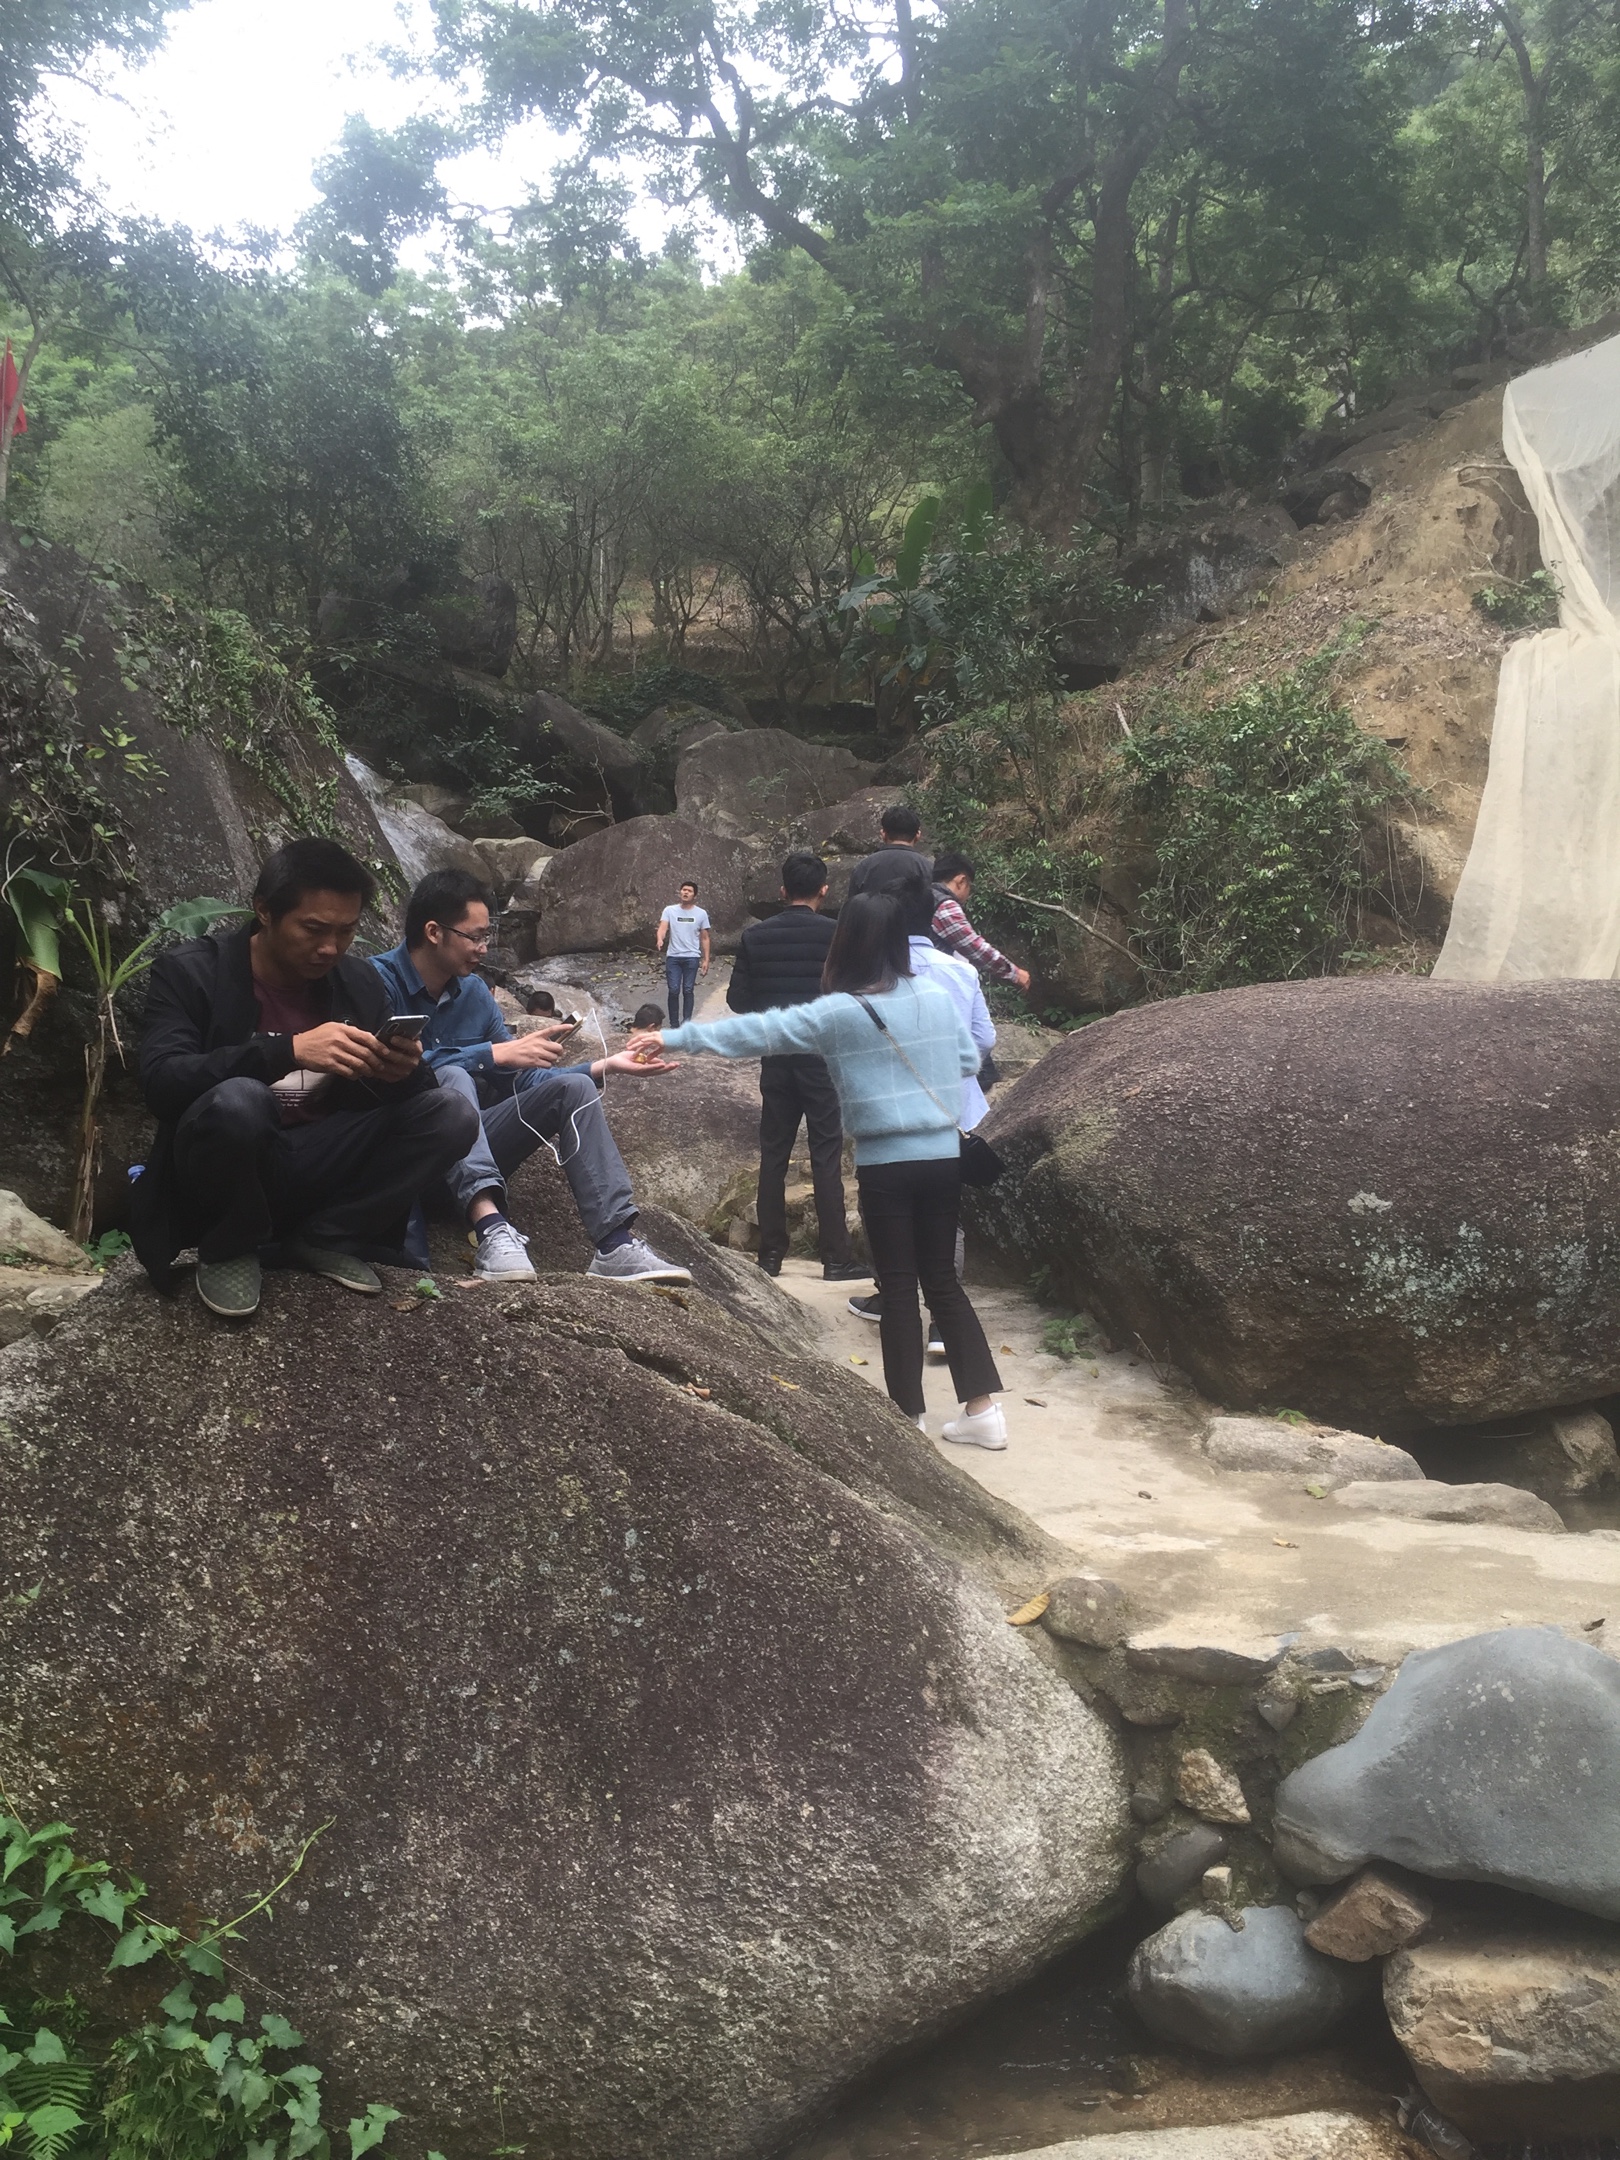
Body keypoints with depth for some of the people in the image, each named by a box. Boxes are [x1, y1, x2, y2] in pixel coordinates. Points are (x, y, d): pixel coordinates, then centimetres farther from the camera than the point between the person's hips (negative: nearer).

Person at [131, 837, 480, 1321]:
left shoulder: (358, 983, 4)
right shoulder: (190, 971, -10)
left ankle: (322, 1237, -2)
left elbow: (383, 1096, 4)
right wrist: (290, 1050, -37)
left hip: (319, 1166, 4)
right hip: (228, 1172, -4)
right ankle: (229, 1249, -9)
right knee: (237, 1099, -37)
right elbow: (161, 1084, -25)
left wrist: (401, 1072, -23)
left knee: (452, 1117, -14)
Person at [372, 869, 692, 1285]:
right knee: (453, 1078, -32)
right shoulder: (379, 980, -13)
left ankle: (616, 1245, -23)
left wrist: (605, 1067, 2)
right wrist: (495, 1053, -25)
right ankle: (490, 1228, -52)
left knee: (572, 1088, -7)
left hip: (470, 1149, 7)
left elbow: (523, 1080, 11)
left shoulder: (473, 991, 8)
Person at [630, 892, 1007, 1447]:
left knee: (898, 1287, 5)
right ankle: (982, 1408, 14)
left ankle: (909, 1415, 11)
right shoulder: (937, 996, 1)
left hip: (886, 1163, -4)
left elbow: (757, 1031, -7)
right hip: (943, 1155, 4)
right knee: (942, 1279, 14)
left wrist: (674, 1037, -1)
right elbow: (969, 1061, 12)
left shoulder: (838, 1012, -11)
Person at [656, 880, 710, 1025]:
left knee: (688, 991, 2)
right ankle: (674, 1024, 7)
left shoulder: (701, 914, 4)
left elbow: (704, 939, 8)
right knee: (673, 990, -2)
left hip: (692, 958, 0)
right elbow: (662, 928, -11)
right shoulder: (670, 910, 1)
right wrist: (660, 940, -34)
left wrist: (706, 960, 3)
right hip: (673, 957, 0)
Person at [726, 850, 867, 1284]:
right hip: (823, 1054, -3)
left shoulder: (755, 936, 1)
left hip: (775, 1057, 3)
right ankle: (836, 1259, 0)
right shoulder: (835, 934, -8)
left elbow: (737, 997, 2)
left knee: (773, 1155, 10)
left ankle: (771, 1253, 13)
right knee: (826, 1156, 0)